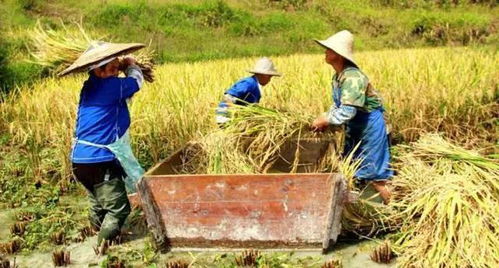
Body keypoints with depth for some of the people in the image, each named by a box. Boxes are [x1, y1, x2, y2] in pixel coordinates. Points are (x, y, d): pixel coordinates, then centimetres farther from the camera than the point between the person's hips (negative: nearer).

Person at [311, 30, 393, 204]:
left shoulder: (352, 77, -27)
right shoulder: (337, 77, 3)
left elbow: (347, 111, -33)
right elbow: (337, 105, 12)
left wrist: (325, 121, -21)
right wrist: (325, 120, -3)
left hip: (370, 126, -10)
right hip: (354, 128, 10)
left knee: (374, 175, -2)